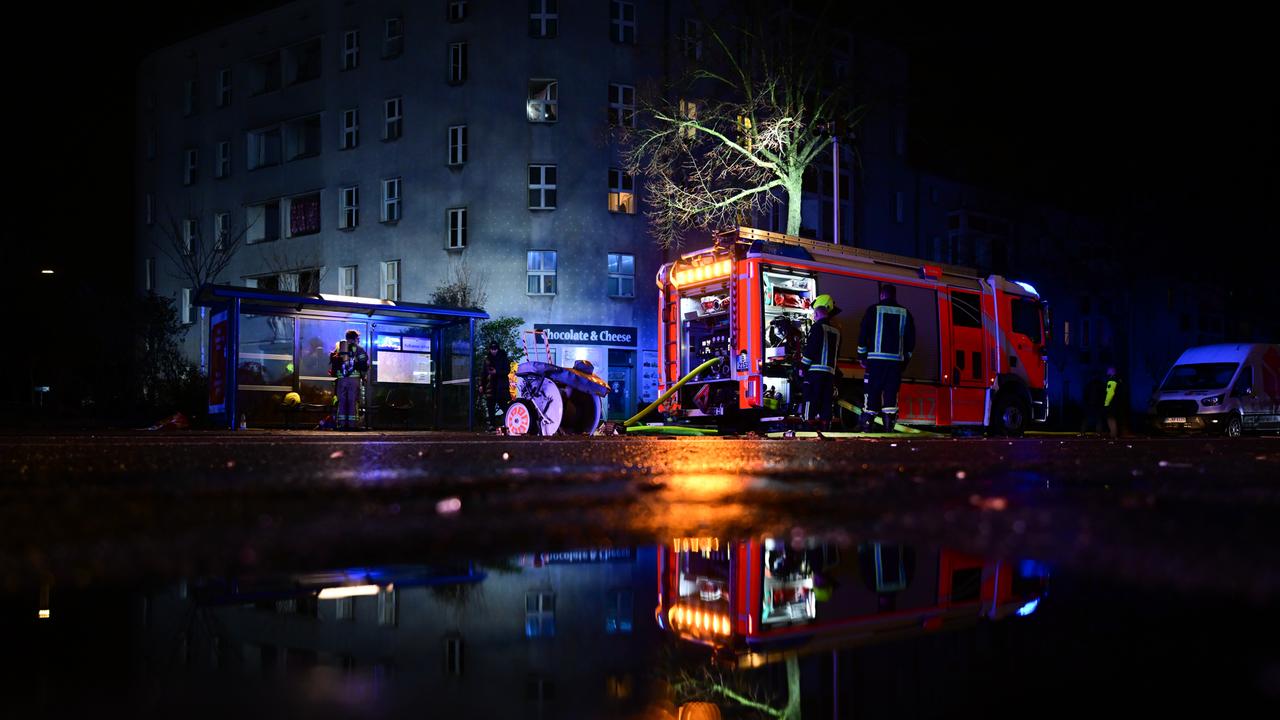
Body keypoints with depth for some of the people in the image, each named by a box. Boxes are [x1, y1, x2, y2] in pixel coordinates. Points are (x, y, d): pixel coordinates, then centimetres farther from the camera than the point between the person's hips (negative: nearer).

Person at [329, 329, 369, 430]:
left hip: (341, 379, 3)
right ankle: (351, 424, -5)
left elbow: (332, 362, 11)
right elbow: (364, 364, -3)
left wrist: (334, 373, 20)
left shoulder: (338, 348, 15)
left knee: (342, 401, 7)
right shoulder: (358, 349, 3)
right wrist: (363, 375, 9)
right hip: (354, 378, -3)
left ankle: (341, 424, 4)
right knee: (353, 401, -1)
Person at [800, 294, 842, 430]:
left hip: (815, 370, -7)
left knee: (811, 400, -9)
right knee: (826, 402, 7)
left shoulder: (817, 327, -6)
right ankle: (824, 427, 4)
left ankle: (810, 424, -16)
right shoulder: (836, 331, 16)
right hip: (830, 372, 7)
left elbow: (810, 349, -11)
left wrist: (803, 367, -4)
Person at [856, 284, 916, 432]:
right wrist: (905, 361, 19)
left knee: (872, 392, 0)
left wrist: (862, 357, 9)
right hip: (896, 361, 2)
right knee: (891, 392, 3)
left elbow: (863, 335, 2)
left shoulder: (873, 310, 3)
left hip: (876, 359, -2)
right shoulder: (905, 313, 10)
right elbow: (911, 339, 12)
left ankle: (866, 425, -2)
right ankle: (889, 424, -4)